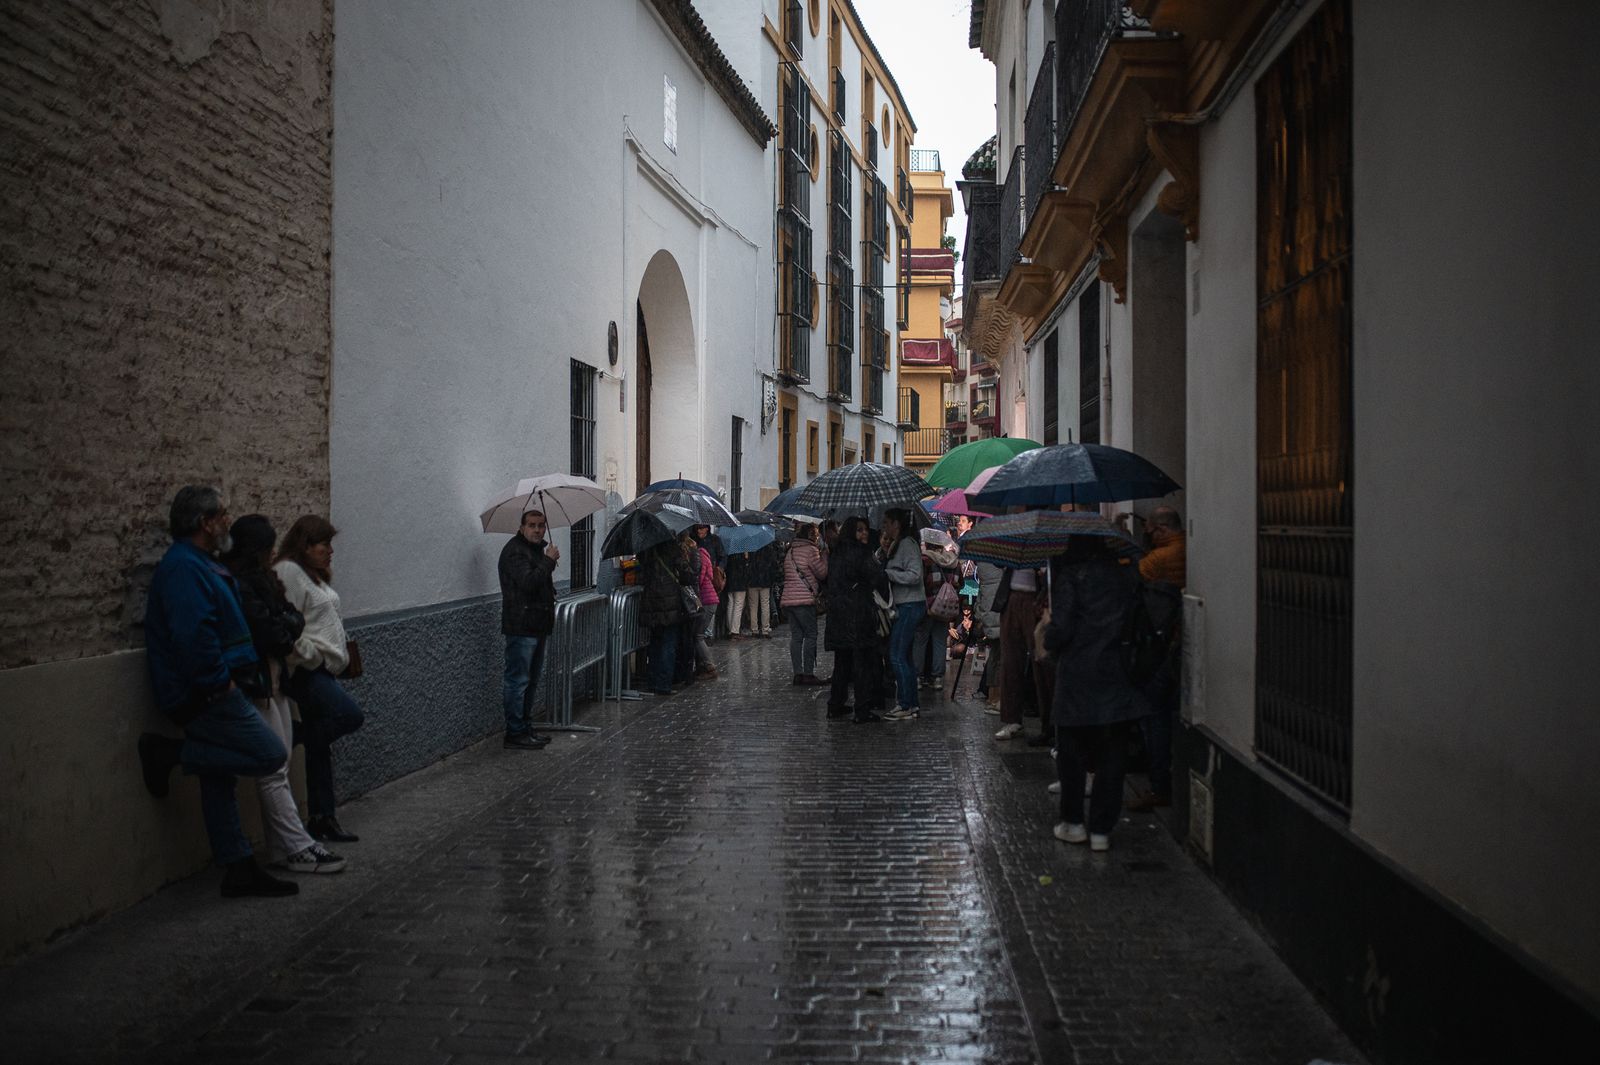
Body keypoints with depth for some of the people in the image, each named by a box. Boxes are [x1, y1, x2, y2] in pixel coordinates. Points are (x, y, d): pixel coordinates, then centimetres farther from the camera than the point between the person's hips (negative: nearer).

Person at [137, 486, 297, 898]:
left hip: (205, 695, 11)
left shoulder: (195, 564, 17)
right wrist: (220, 681, -19)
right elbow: (193, 636, -28)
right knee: (272, 755, -8)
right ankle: (170, 753, -4)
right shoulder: (184, 568, -17)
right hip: (208, 696, -11)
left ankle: (239, 868, 20)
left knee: (217, 778, 13)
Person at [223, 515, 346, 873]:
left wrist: (282, 613, -7)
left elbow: (296, 624, 10)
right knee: (274, 772, -4)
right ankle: (298, 848, -1)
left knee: (278, 770, 10)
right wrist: (286, 621, -1)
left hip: (275, 682, 10)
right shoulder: (238, 585, -15)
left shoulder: (258, 580, 14)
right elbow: (272, 635, -18)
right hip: (257, 687, -10)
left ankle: (281, 850, 15)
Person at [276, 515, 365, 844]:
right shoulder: (288, 573, -11)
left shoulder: (315, 574, 21)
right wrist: (314, 657, -15)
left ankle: (322, 819, 12)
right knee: (349, 714, -24)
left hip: (322, 670, 10)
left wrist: (338, 656, 19)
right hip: (306, 671, -10)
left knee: (320, 747, 8)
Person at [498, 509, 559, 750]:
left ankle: (524, 727, 26)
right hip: (521, 627, -10)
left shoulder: (538, 549, 18)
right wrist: (549, 560, -18)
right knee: (517, 680, -6)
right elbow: (529, 582, -27)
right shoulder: (514, 551, -14)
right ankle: (514, 734, -3)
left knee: (530, 680, 16)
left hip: (538, 626, 10)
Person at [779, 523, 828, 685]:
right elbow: (822, 573, -5)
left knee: (796, 636, 7)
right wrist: (824, 557, 8)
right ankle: (808, 673, -6)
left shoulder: (790, 551, 18)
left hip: (788, 600, 8)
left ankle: (798, 673, 5)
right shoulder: (810, 550, -8)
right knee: (811, 635, -3)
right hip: (804, 599, -8)